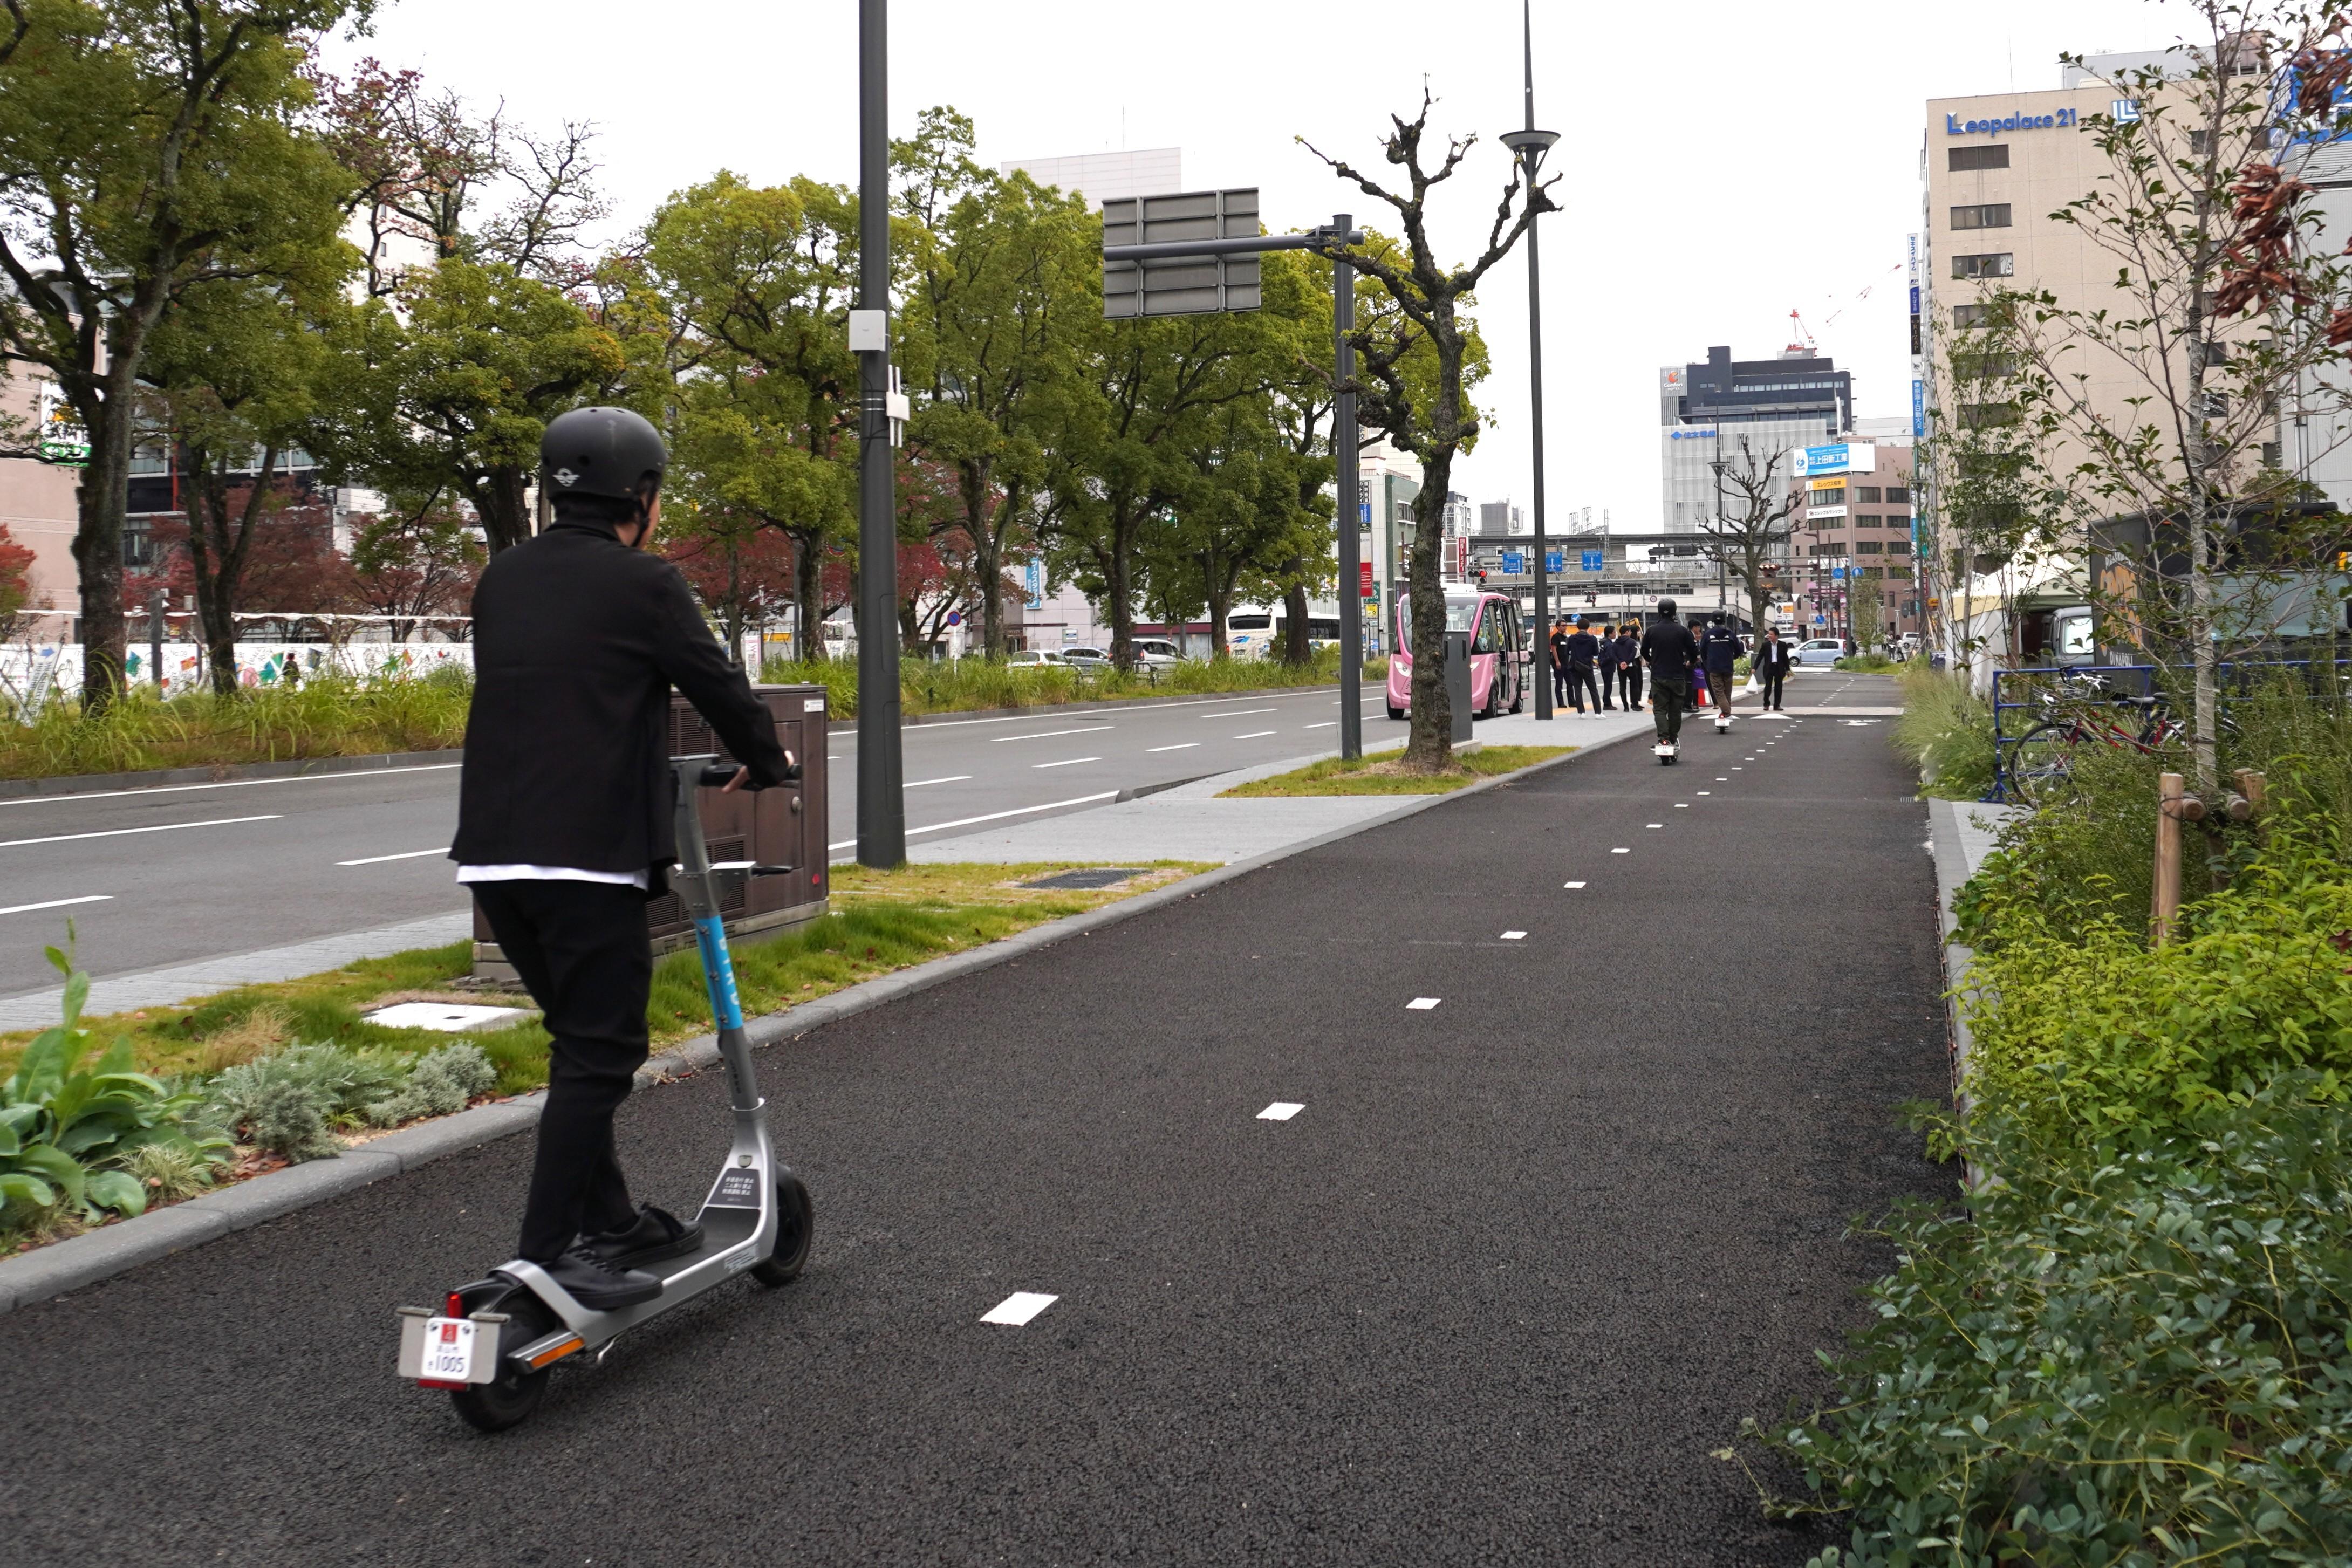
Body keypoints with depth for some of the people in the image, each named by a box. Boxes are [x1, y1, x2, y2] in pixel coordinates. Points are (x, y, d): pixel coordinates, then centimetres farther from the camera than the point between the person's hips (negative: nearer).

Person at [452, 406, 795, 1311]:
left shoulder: (500, 580, 15)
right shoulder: (643, 584, -6)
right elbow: (719, 685, -1)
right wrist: (766, 762, 19)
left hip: (494, 854, 8)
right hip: (588, 856, -7)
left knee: (581, 1040, 19)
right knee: (599, 1053, -1)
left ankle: (608, 1222, 27)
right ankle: (547, 1255, -4)